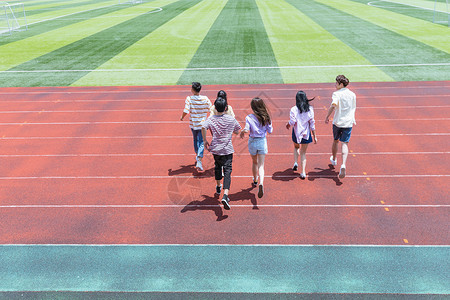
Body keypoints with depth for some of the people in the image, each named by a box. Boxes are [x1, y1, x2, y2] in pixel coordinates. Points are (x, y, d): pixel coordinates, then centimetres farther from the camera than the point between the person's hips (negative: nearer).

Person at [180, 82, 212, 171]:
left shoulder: (189, 98, -12)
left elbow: (186, 111, -19)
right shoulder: (205, 99, -9)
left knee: (195, 140, 24)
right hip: (202, 124, -1)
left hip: (193, 124, 1)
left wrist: (182, 117, 1)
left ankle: (197, 156, 40)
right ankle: (199, 161, -14)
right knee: (201, 142, 1)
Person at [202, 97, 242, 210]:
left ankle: (218, 187, 47)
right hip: (227, 150, -2)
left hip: (215, 149, 2)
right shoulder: (231, 119, -1)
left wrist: (205, 140, -9)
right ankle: (225, 195, -24)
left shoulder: (211, 118, -3)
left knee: (217, 166, 27)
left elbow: (203, 127, -21)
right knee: (227, 171, -7)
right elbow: (237, 132, 11)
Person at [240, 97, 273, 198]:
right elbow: (270, 130, -1)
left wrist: (242, 132, -1)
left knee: (254, 162, 24)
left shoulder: (249, 117, -13)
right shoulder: (266, 117, -6)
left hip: (252, 141, 0)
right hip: (262, 141, 0)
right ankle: (261, 183, -23)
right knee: (261, 165, 1)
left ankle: (255, 180, 43)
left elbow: (246, 129, -22)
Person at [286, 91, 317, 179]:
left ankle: (295, 163, 12)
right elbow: (312, 123, -1)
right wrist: (314, 136, 5)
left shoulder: (294, 109, -11)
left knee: (296, 147, 29)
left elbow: (292, 122, -17)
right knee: (303, 152, 11)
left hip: (296, 133, -1)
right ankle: (303, 172, 5)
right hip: (306, 134, 1)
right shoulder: (310, 109, -3)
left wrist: (288, 125, 6)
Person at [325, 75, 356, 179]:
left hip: (337, 122, -2)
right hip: (348, 123, 2)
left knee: (335, 141, 19)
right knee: (345, 144, -1)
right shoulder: (352, 94, 7)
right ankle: (343, 165, -21)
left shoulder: (337, 94, -9)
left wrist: (327, 116, -20)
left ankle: (334, 159, 41)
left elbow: (333, 105, -28)